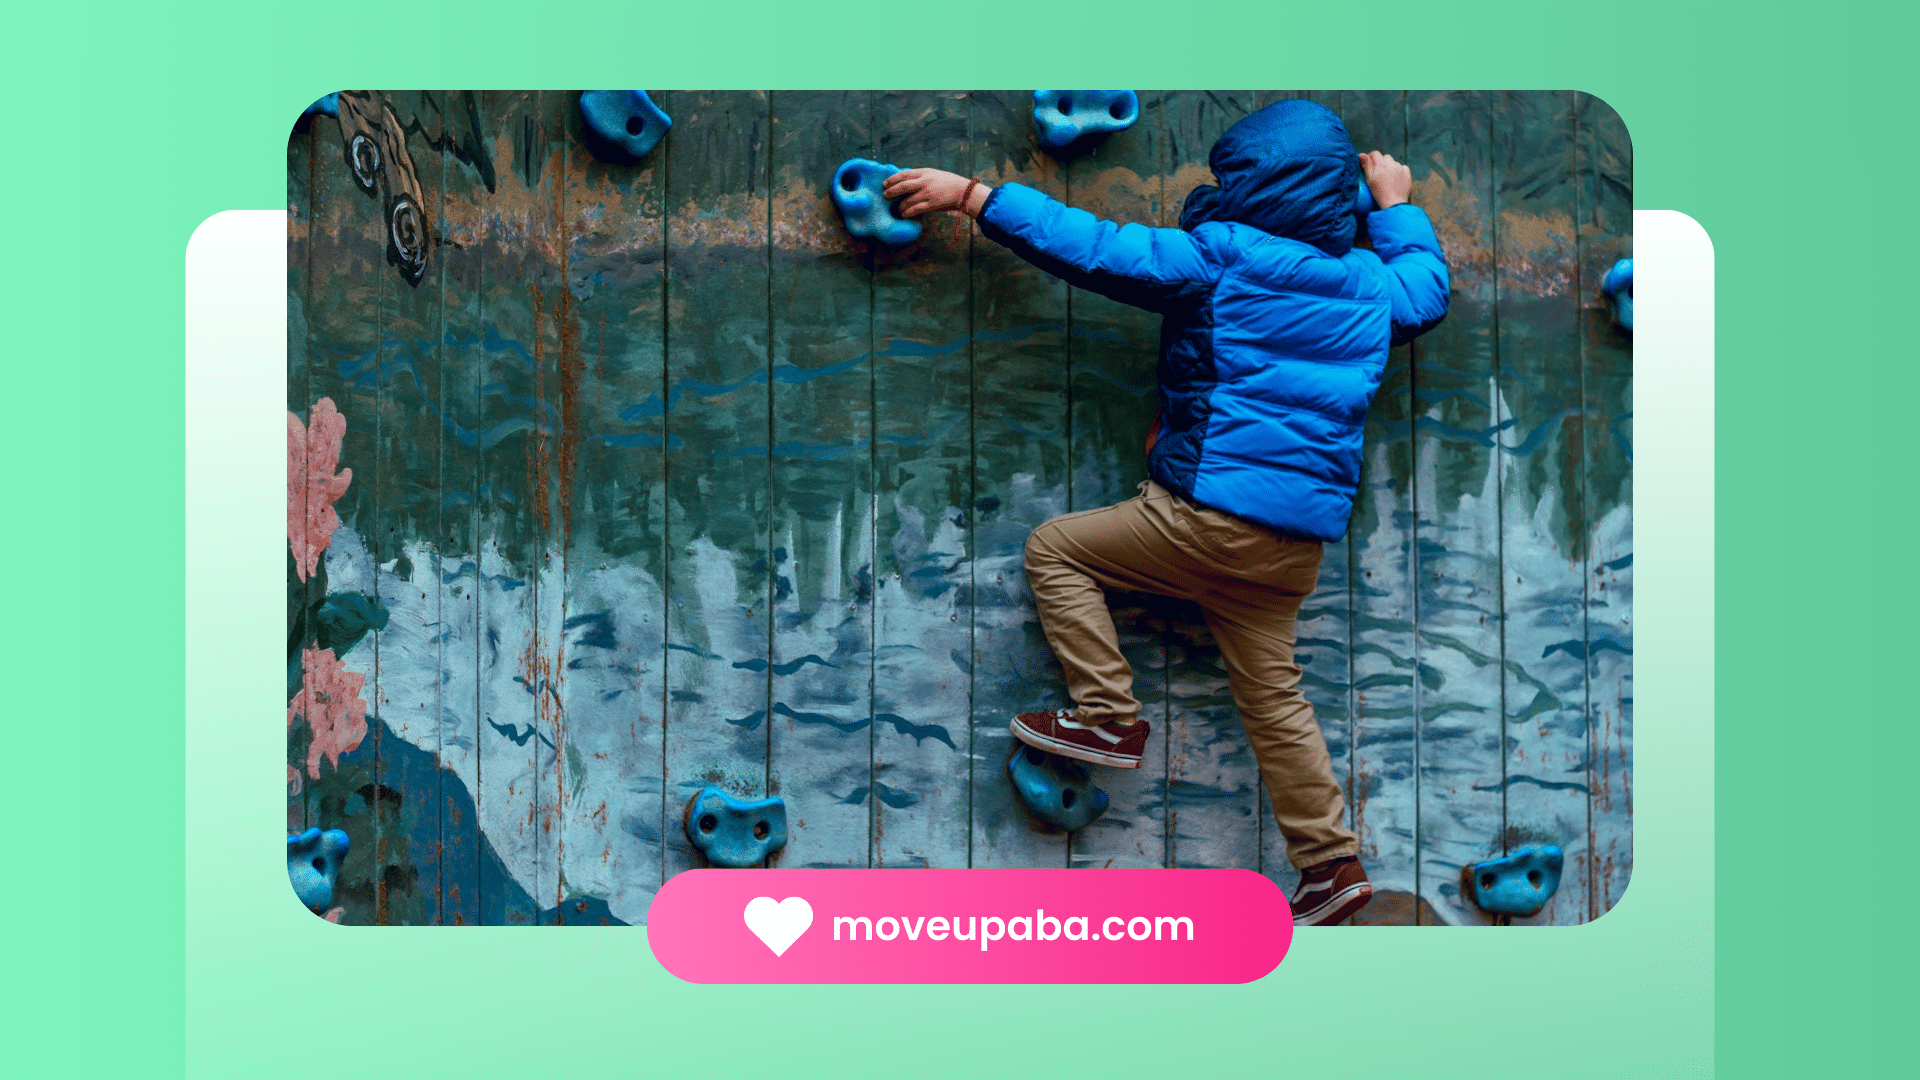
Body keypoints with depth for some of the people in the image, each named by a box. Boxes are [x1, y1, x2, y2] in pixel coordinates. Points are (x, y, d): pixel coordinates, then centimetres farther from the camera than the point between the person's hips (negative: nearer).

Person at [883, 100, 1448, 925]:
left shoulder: (1218, 258, -9)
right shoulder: (1372, 285, 10)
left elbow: (1091, 248, -11)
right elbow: (1427, 289, 33)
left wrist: (969, 196, -5)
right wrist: (1396, 208, 45)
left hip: (1214, 512, -7)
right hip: (1300, 540, 7)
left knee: (1055, 548, 8)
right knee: (1273, 692, 16)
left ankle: (1109, 717, 4)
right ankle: (1332, 863, 18)